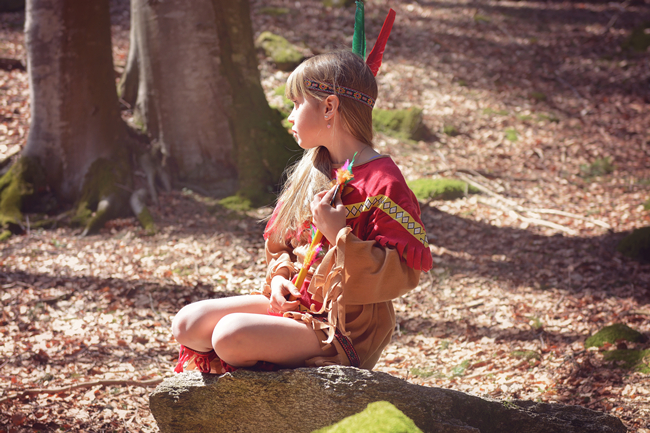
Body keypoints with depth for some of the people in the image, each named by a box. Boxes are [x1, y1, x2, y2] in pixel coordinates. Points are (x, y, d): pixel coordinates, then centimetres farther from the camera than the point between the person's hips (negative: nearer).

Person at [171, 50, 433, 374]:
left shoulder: (383, 183, -17)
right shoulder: (312, 171, 11)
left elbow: (403, 274, -22)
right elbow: (280, 240, 22)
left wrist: (340, 235, -27)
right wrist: (279, 276, 1)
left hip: (344, 330, -8)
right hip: (296, 303, 8)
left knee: (230, 335, -26)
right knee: (188, 325, -4)